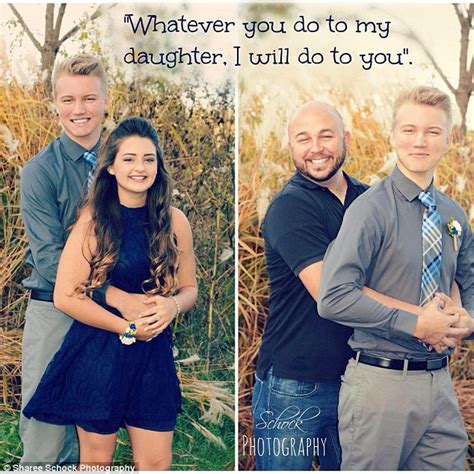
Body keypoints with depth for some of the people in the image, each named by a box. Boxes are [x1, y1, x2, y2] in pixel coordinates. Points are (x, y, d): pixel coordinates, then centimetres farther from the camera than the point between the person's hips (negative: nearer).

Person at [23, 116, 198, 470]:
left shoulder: (175, 222, 2)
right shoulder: (94, 219, -8)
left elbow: (189, 288, 11)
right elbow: (65, 296, -11)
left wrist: (173, 305, -13)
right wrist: (127, 328, -14)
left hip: (153, 354, 3)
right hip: (97, 353, -3)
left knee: (156, 464, 5)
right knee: (96, 460, 10)